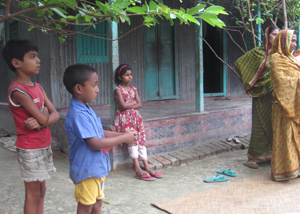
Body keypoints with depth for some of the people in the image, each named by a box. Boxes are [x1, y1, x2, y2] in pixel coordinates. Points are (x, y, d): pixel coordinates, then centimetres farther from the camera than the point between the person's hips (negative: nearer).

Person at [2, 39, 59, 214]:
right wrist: (44, 113, -2)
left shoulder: (38, 87, 7)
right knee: (33, 194, 3)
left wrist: (40, 122, -17)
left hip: (44, 146, 8)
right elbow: (44, 118, -24)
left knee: (41, 191, 16)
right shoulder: (18, 91, -19)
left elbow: (55, 115, 2)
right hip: (30, 149, -8)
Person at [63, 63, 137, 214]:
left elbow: (100, 133, 13)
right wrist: (123, 138, -19)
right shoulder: (78, 115, -26)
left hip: (97, 168, 9)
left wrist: (122, 134, -1)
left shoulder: (87, 110, 6)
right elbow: (95, 143, -28)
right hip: (87, 171, -9)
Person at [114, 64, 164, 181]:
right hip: (124, 118, -6)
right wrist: (134, 102, -1)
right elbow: (123, 105, -14)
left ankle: (147, 167, -4)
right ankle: (138, 170, -22)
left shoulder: (133, 89, 15)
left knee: (141, 140, -4)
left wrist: (129, 105, -10)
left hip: (135, 116, 6)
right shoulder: (118, 89, -3)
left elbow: (139, 104, 5)